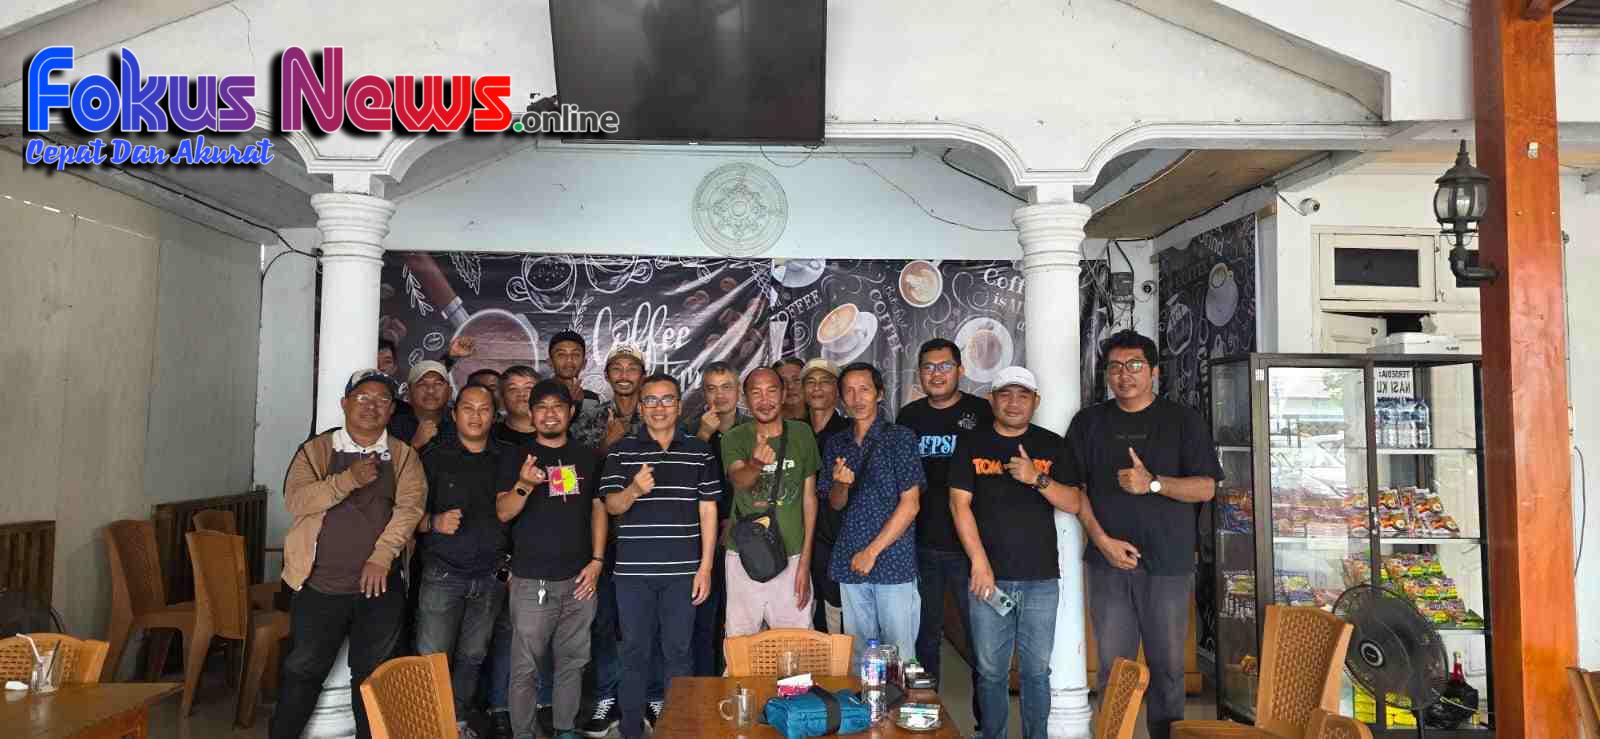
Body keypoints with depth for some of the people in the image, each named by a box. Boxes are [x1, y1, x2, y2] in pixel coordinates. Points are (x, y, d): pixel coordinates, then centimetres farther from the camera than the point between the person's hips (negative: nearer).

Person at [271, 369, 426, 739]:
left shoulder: (404, 456, 5)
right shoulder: (316, 450, 4)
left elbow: (410, 506, -8)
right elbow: (296, 501, -9)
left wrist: (381, 556, -19)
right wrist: (349, 479, -20)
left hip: (379, 585, 1)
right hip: (319, 584, 0)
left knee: (373, 674, 9)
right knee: (304, 670, 10)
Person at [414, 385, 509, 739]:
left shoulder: (504, 458, 7)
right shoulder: (434, 456, -1)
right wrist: (434, 523, -21)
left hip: (491, 577, 3)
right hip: (443, 574, -3)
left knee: (472, 658, 10)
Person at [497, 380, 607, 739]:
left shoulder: (586, 456, 9)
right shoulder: (517, 457, 1)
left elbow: (598, 508, 11)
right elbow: (503, 512, -7)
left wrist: (597, 560, 2)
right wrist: (524, 485, -28)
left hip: (578, 578, 3)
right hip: (532, 580, -3)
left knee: (572, 661, 10)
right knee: (527, 665, 0)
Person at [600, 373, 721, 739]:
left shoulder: (699, 452, 5)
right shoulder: (621, 450, 3)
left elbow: (708, 510, 4)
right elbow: (611, 505, -2)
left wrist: (705, 567, -2)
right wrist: (634, 490, -25)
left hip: (682, 571, 0)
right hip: (633, 571, 0)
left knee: (677, 652, 8)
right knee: (635, 653, 8)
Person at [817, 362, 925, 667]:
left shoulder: (901, 438, -3)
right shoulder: (836, 444, 12)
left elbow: (910, 505, -7)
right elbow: (835, 504, 14)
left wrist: (872, 551, -9)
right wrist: (841, 483, -9)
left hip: (894, 561, -4)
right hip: (850, 562, 4)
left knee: (899, 653, 0)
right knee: (858, 655, 9)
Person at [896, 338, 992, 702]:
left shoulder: (980, 412, -2)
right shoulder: (909, 416, 9)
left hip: (968, 545, -3)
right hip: (921, 546, 3)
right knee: (925, 638, 13)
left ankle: (987, 720, 17)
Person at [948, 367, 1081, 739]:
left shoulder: (1052, 445, 8)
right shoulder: (971, 443, 5)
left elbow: (1073, 504, 2)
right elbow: (960, 504, -1)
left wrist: (1037, 478, -15)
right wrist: (980, 564, -9)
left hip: (1041, 578, 1)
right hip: (988, 576, -1)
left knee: (1037, 671, 6)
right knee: (991, 672, 5)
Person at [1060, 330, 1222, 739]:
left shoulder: (1183, 421, 4)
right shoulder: (1089, 422, 9)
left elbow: (1205, 488, -1)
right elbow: (1074, 488, 6)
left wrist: (1153, 483, -18)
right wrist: (1102, 540, -6)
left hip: (1168, 563, -1)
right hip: (1109, 561, 1)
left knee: (1167, 664, 5)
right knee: (1113, 665, 5)